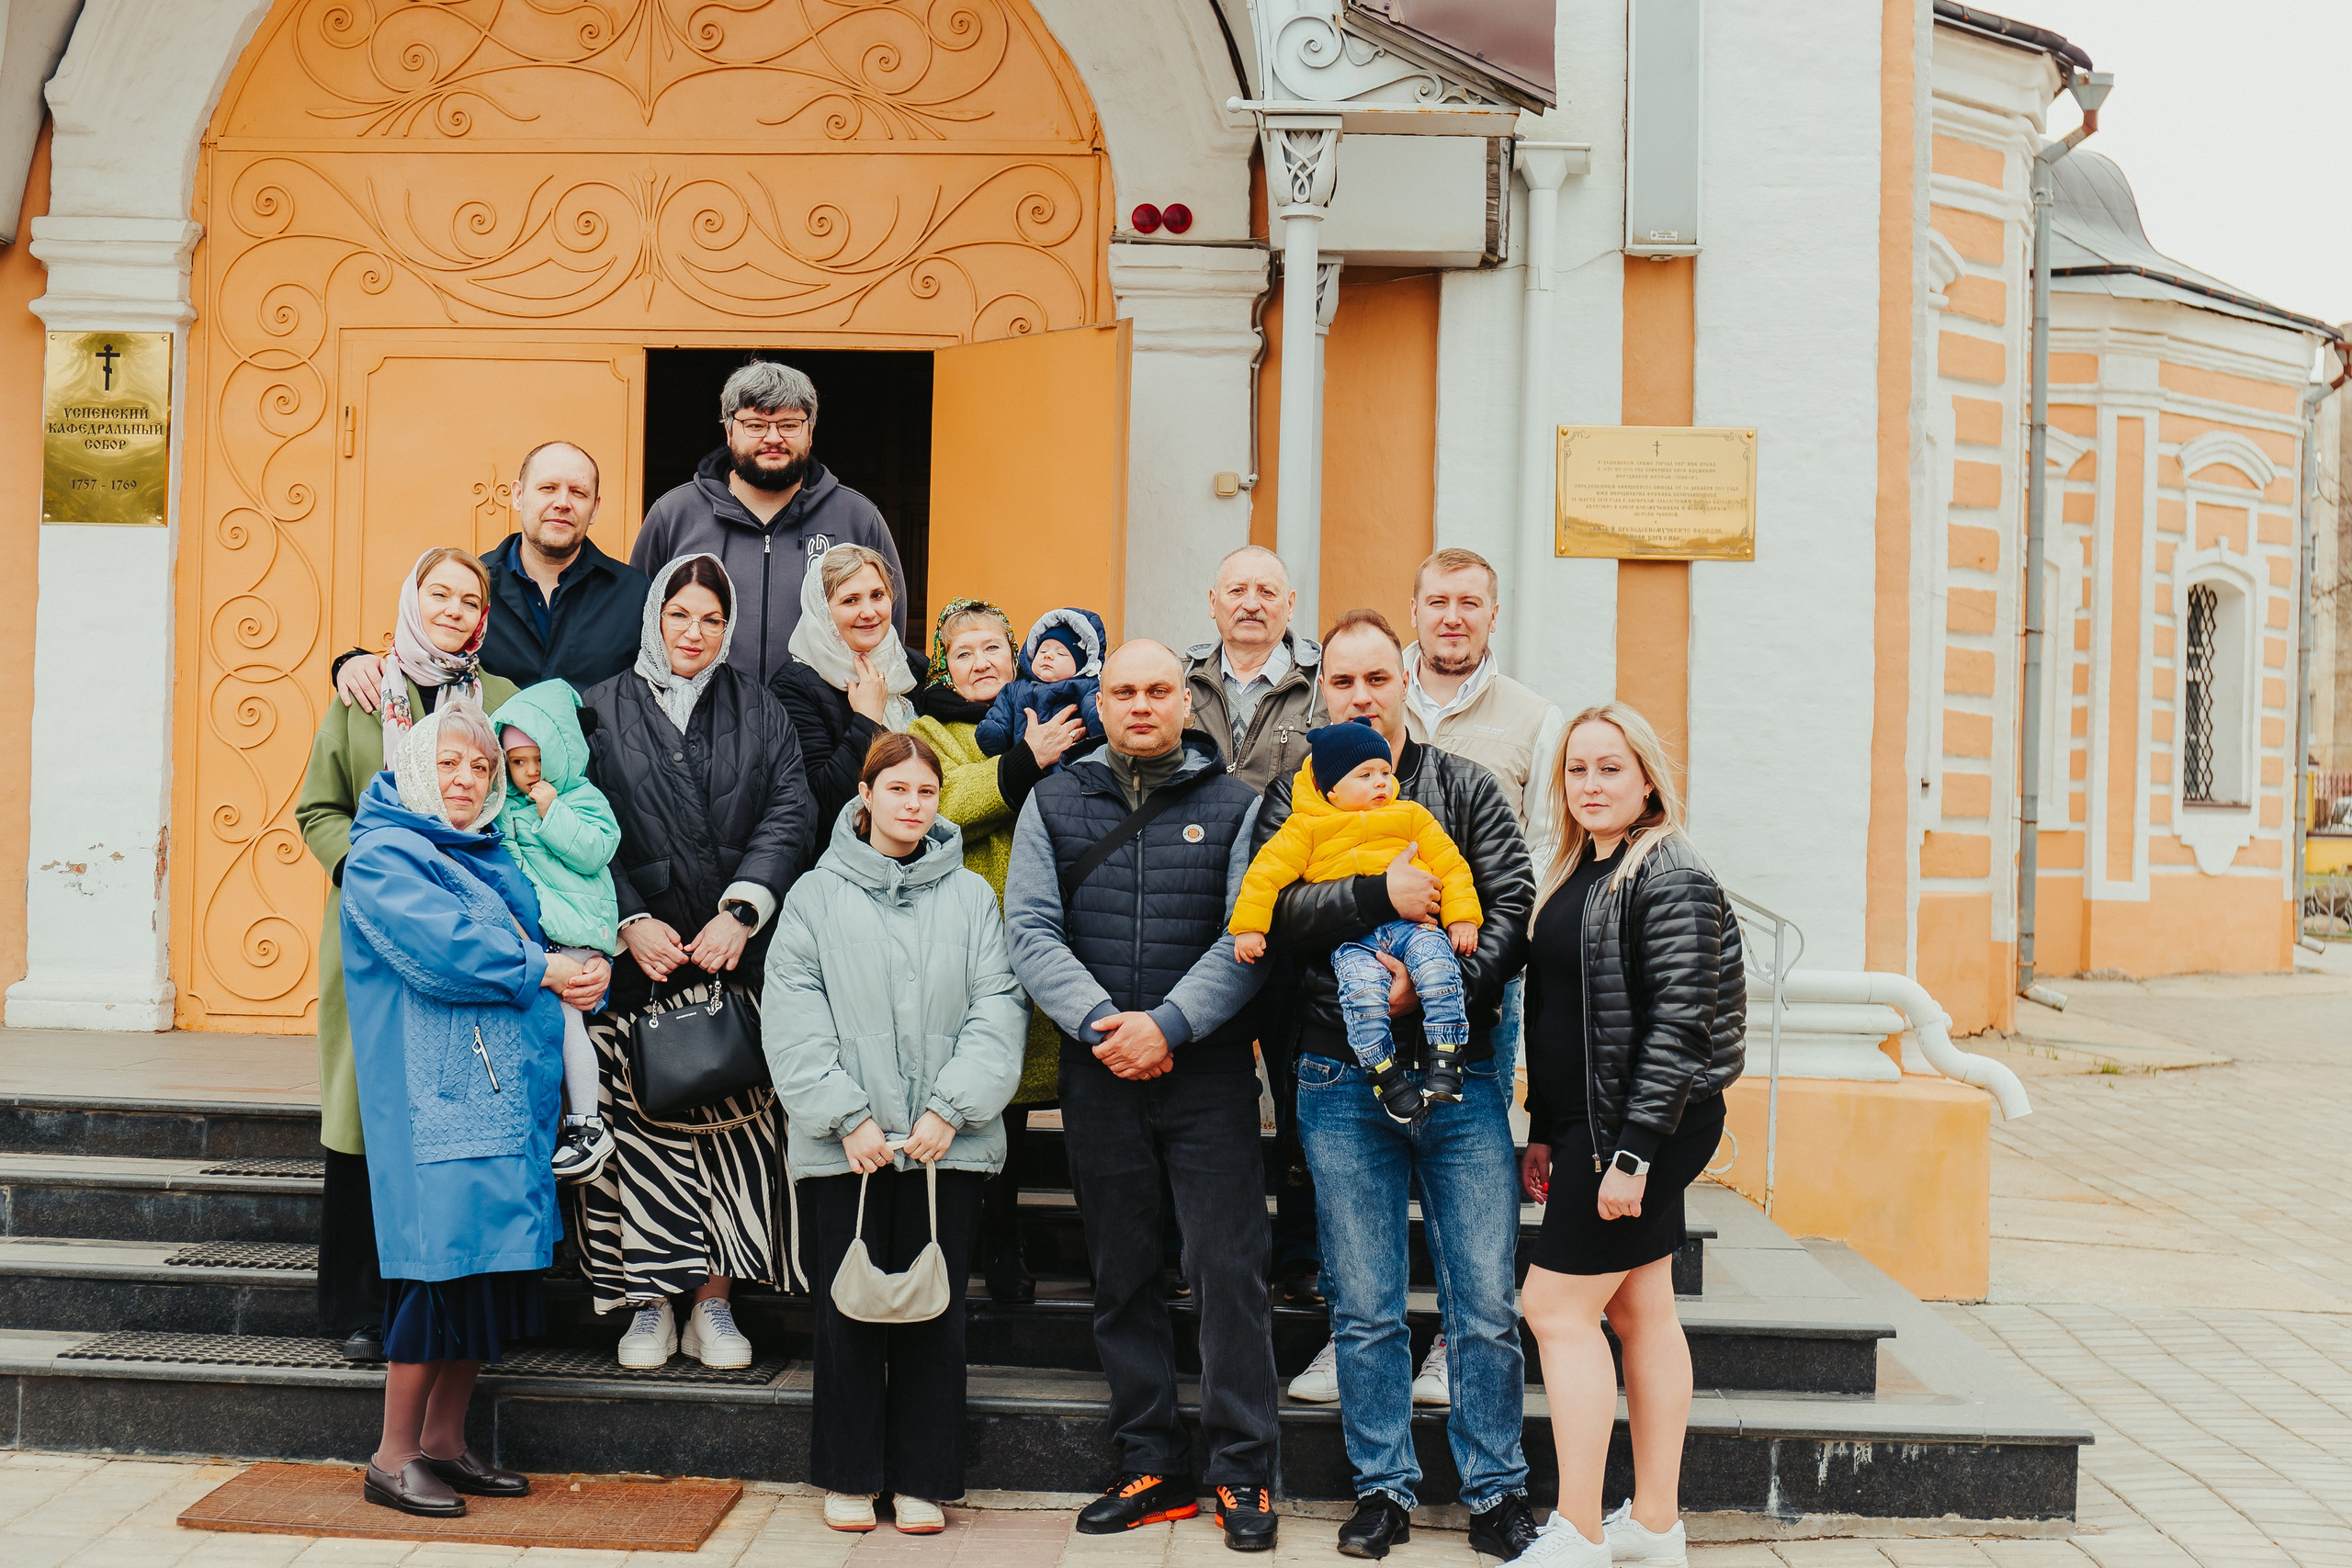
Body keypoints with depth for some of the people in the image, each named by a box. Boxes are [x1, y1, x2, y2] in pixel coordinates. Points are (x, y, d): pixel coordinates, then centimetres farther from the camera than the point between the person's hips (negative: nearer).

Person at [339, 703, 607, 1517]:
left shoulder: (492, 854, 21)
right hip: (433, 1098, -8)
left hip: (508, 1093, 8)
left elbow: (541, 932, 19)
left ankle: (444, 1441, 19)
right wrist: (545, 971, -10)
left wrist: (586, 967, -4)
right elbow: (441, 948, -17)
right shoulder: (383, 856, -3)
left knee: (494, 1261, 8)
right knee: (443, 1259, -8)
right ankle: (393, 1457, 5)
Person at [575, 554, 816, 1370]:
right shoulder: (601, 711, 9)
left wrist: (741, 913, -11)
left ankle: (713, 1302, 7)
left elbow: (790, 814, 2)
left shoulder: (759, 711, 12)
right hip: (637, 957, -1)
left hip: (733, 958, 1)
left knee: (731, 1121, -2)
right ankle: (649, 1301, 8)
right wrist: (631, 921, -10)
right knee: (639, 1123, -3)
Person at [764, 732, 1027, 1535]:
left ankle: (923, 1479, 17)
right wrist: (847, 1116, -10)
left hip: (948, 1141, 1)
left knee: (936, 1309, 5)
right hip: (843, 1143, -1)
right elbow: (793, 1018, -1)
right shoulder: (817, 894, 6)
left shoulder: (971, 895, 8)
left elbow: (998, 1008, 1)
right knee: (849, 1308, 6)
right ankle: (849, 1476, 21)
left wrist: (950, 1108, -10)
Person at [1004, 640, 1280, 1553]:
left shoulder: (1235, 804, 5)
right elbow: (1029, 928, 1)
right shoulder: (1054, 802, 10)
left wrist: (1168, 1024, -15)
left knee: (1228, 1271, -3)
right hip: (1097, 1072, 2)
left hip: (1208, 1071, -2)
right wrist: (1101, 1022, -12)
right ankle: (1153, 1467, 20)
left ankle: (1242, 1470, 9)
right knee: (1122, 1274, 9)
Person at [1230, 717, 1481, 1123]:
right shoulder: (1306, 828, 12)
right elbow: (1266, 872, 7)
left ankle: (1445, 1057, -19)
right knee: (1362, 988, -32)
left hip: (1411, 924, 2)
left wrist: (1462, 917, 6)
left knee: (1437, 968, -30)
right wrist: (1248, 926, -2)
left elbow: (1450, 863, 17)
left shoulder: (1411, 816, 19)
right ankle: (1383, 1071, -18)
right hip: (1352, 938, -2)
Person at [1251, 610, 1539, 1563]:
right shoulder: (1293, 800, 7)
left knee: (1484, 1303, 3)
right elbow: (1271, 911, -8)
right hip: (1343, 1082, 0)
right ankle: (1383, 1489, 22)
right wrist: (1379, 894, -19)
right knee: (1364, 1308, 8)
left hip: (1460, 1074, 0)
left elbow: (1514, 911, -2)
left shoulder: (1466, 789, 7)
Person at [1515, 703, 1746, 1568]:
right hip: (1592, 1123, 9)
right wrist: (1544, 1131, 15)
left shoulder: (1671, 879, -13)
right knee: (1642, 1310, 12)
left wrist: (1632, 1152, -22)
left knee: (1558, 1307, -7)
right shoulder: (1579, 874, 14)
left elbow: (1677, 1026, -19)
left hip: (1648, 1123, -9)